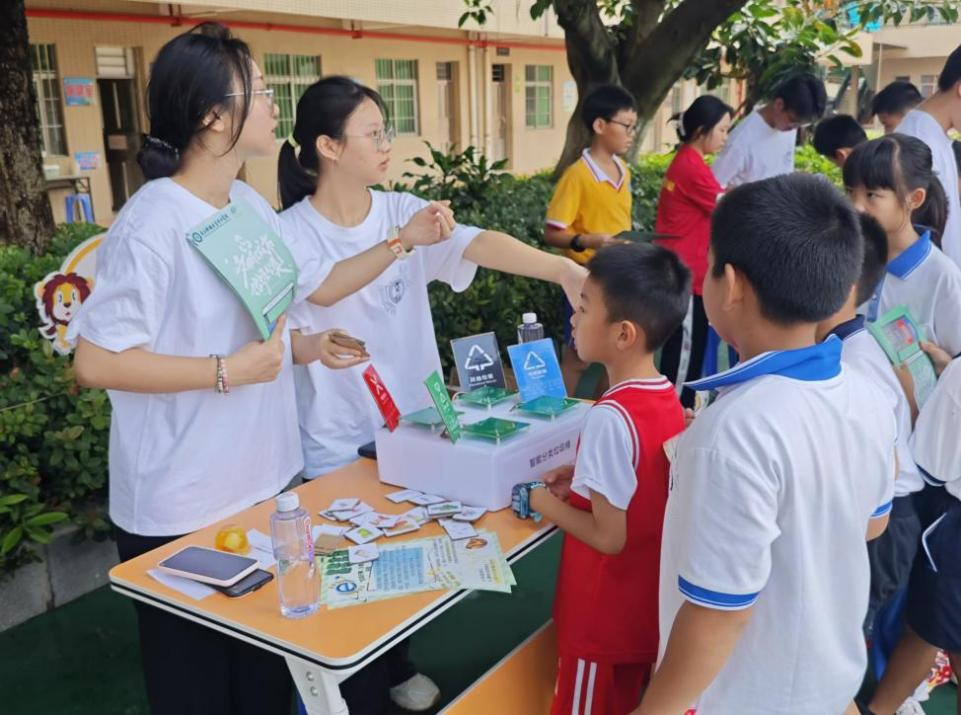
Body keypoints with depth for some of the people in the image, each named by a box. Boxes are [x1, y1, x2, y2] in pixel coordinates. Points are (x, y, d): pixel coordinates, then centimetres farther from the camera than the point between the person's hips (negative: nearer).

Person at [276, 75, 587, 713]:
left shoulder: (401, 211, -4)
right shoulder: (290, 235, -14)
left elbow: (477, 244, -19)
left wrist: (560, 267, -35)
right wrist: (313, 345, -35)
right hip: (338, 441, -4)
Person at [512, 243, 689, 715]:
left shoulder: (610, 418, -28)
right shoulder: (666, 398, -3)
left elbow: (609, 536, -23)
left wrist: (547, 503, -9)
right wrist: (585, 478, 5)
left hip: (606, 619, -7)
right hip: (648, 608, 7)